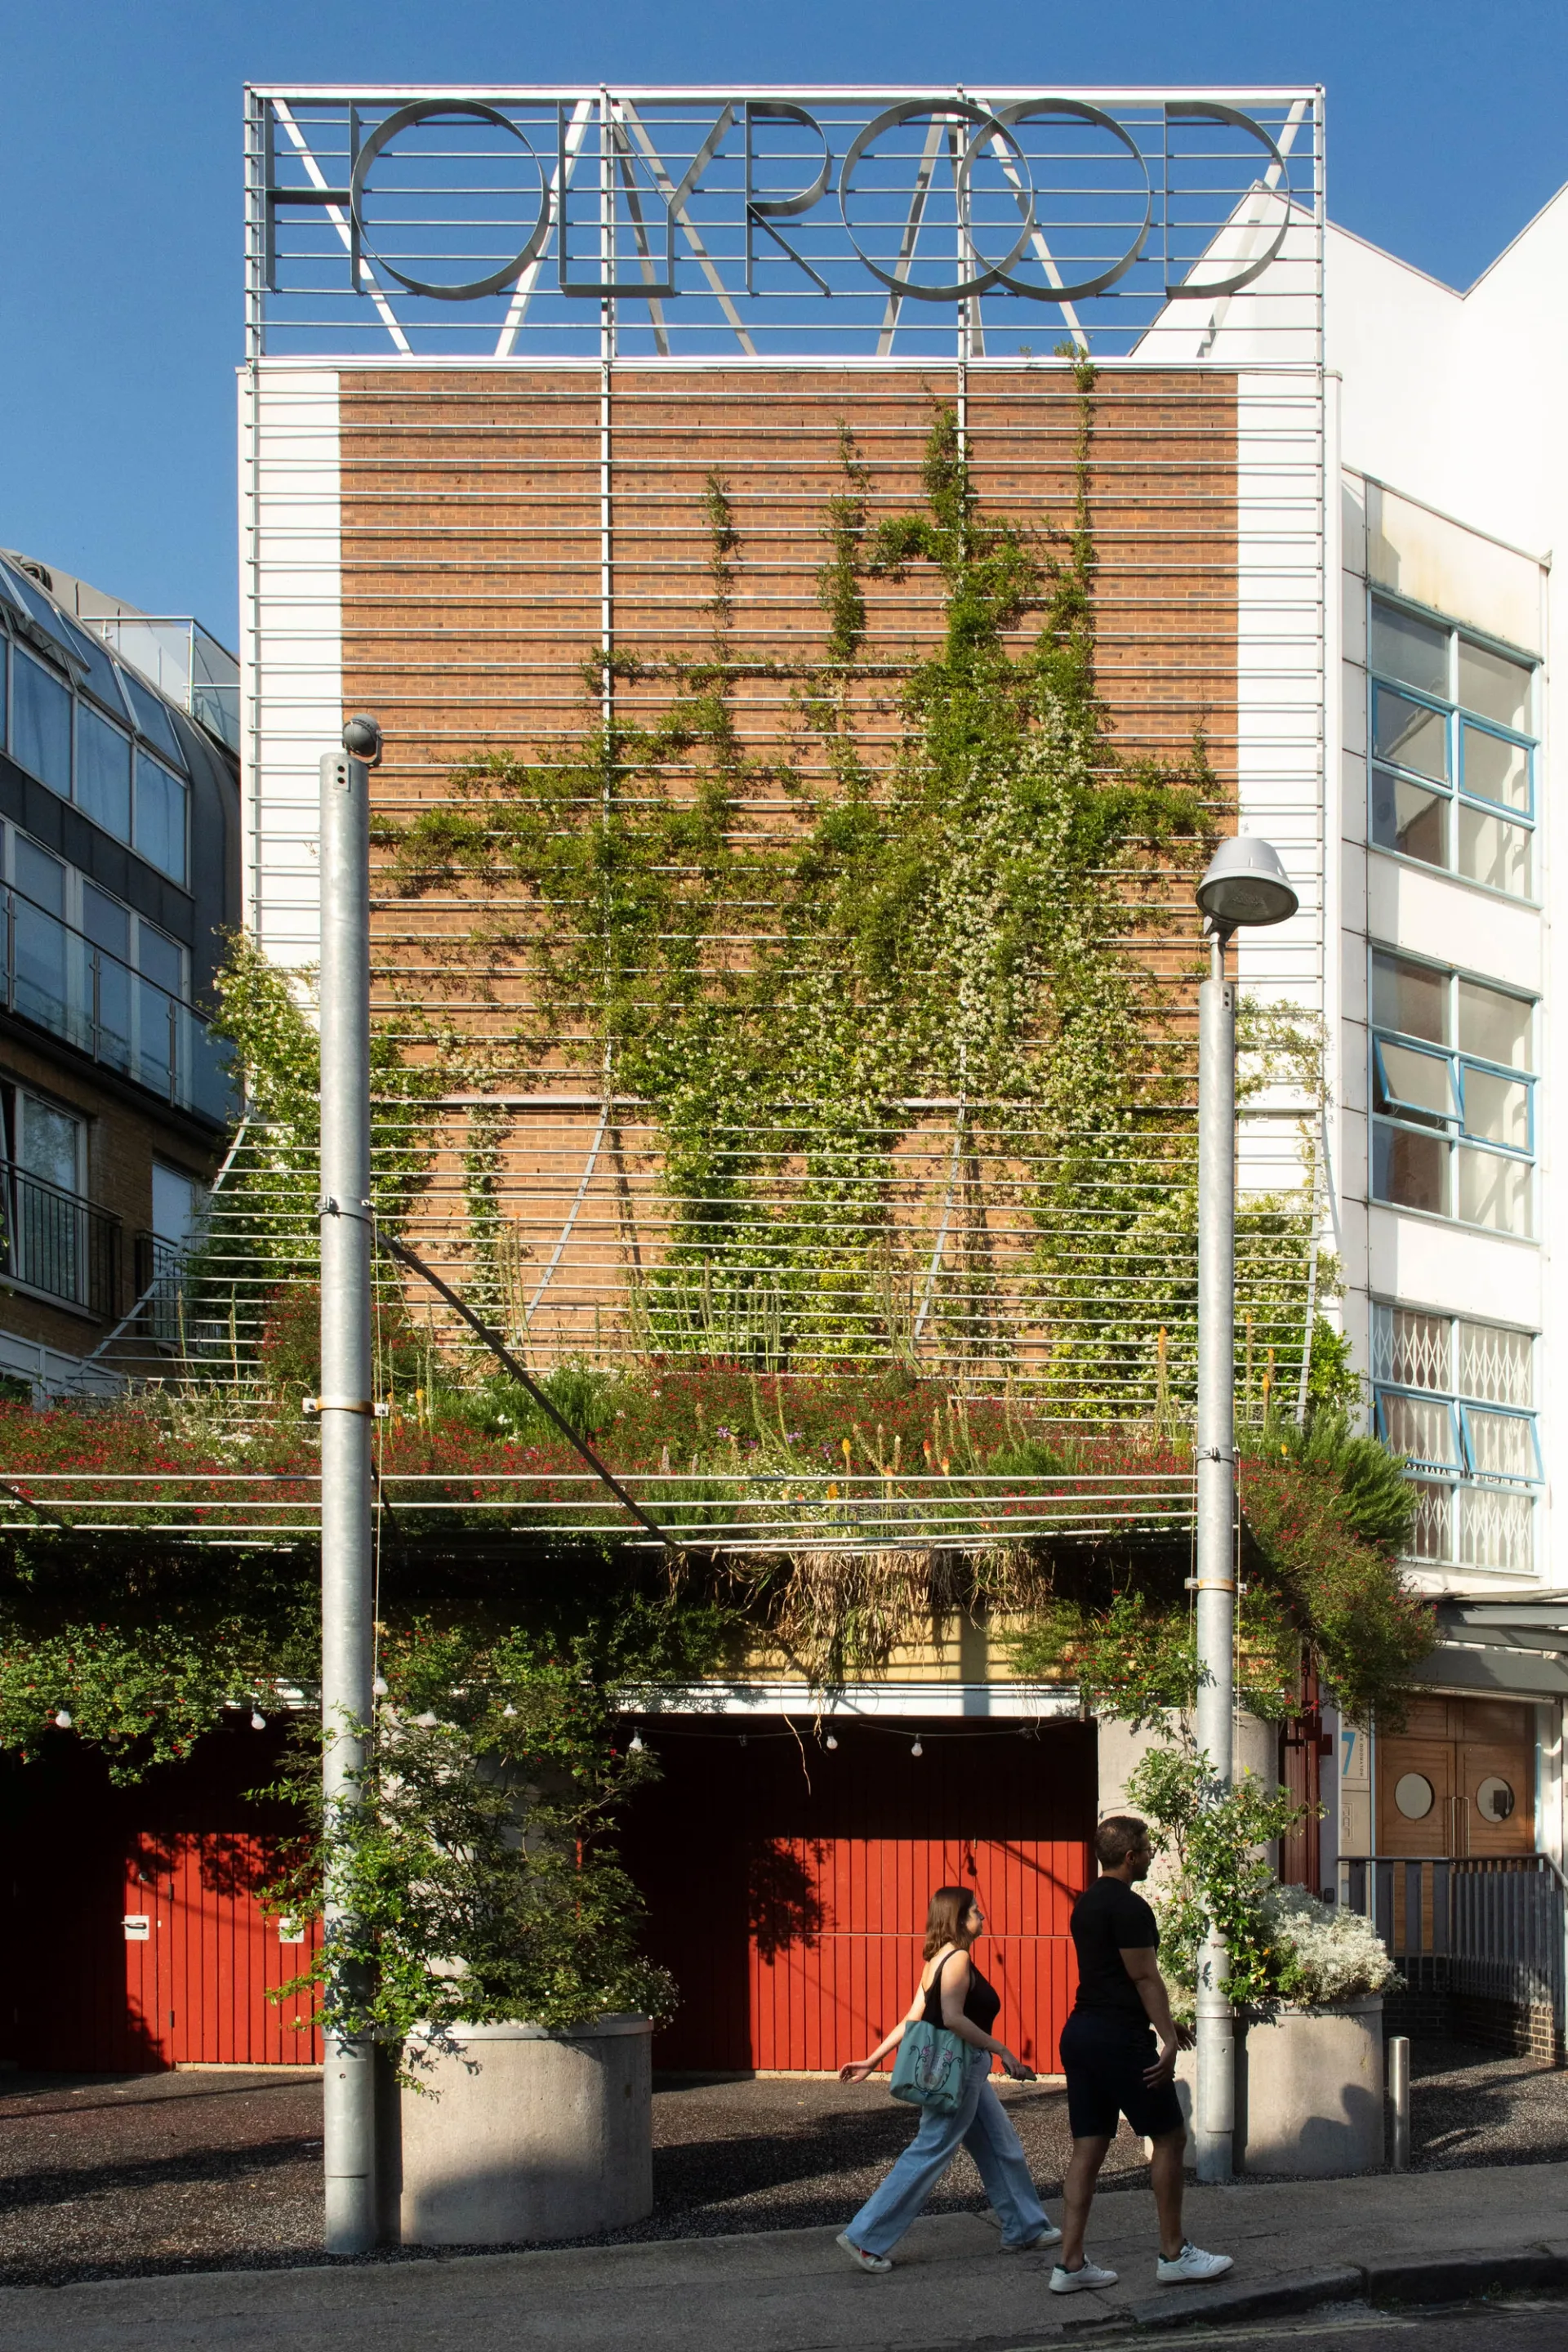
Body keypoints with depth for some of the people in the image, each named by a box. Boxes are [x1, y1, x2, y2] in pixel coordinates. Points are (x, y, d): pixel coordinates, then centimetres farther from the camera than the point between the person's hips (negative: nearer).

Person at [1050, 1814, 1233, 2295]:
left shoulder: (1086, 1903, 16)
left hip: (1080, 2032, 9)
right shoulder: (1127, 1906, -13)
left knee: (1088, 2147, 8)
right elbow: (1145, 1977, -16)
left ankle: (1070, 2263, 6)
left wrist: (1165, 2024, 29)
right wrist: (1168, 2039, -14)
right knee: (1169, 2138, 2)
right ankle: (1173, 2255, 8)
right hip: (1119, 2037, -9)